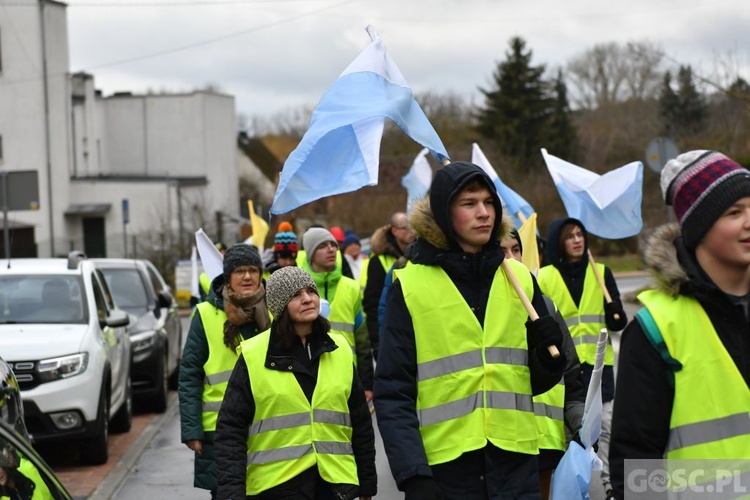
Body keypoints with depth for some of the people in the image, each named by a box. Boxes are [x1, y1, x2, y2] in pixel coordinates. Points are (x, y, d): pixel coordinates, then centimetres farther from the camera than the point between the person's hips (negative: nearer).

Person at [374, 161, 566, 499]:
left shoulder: (520, 278, 9)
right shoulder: (410, 286, -2)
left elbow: (535, 381, 15)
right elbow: (393, 392, -5)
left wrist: (549, 356, -6)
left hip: (515, 462, 3)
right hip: (444, 466, -3)